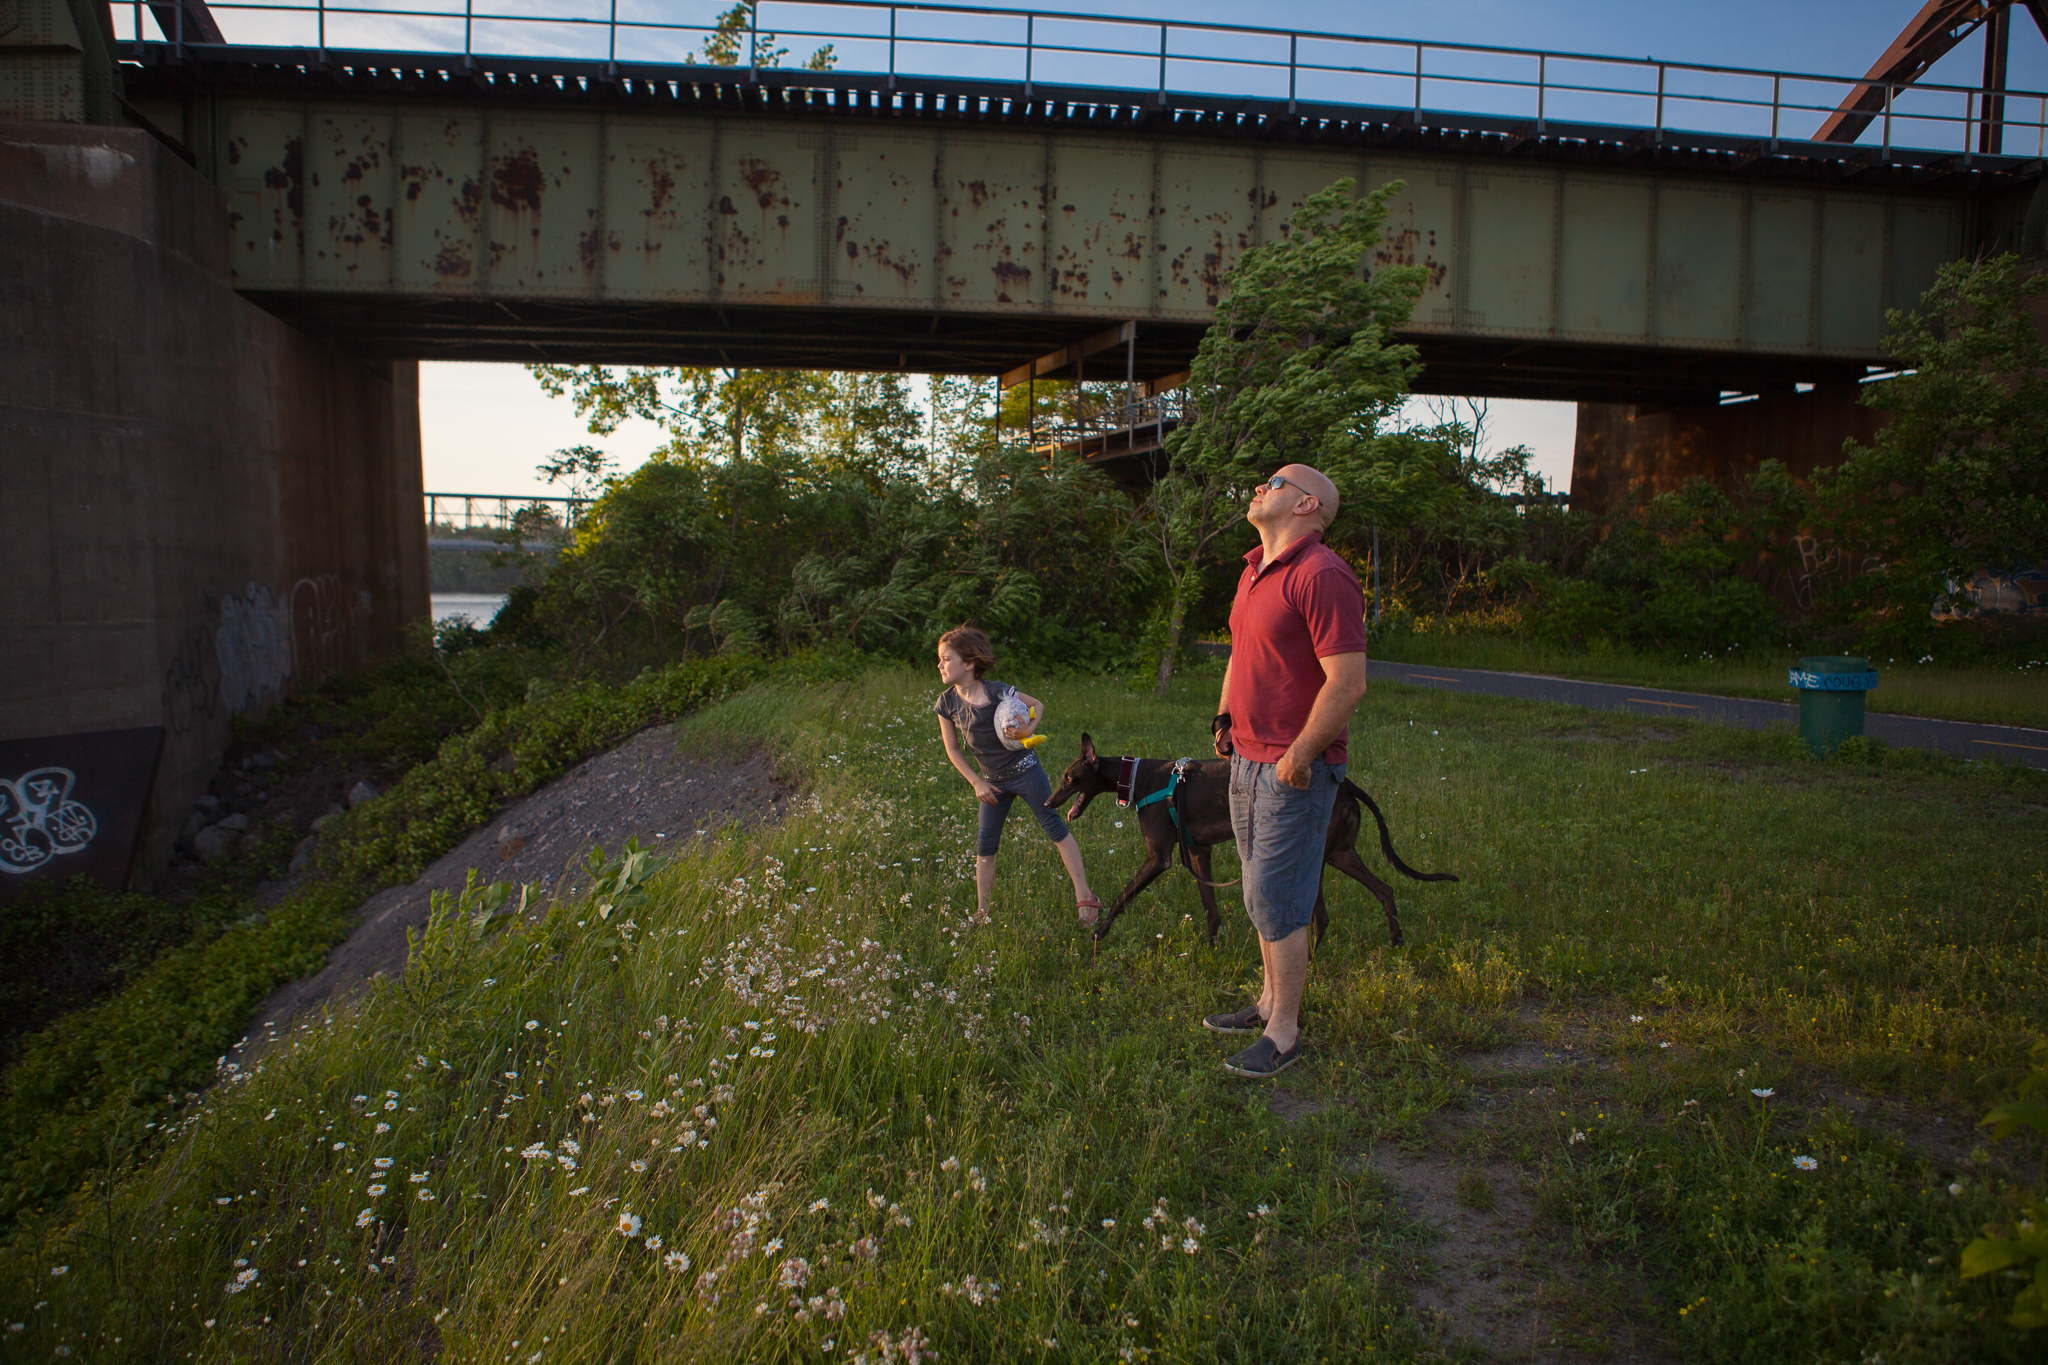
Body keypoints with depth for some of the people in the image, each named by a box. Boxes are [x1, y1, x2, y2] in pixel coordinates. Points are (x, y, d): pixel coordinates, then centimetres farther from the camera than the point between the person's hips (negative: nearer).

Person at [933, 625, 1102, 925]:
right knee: (985, 846, 4)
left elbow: (1038, 704, -1)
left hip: (1024, 770, -4)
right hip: (993, 781, 4)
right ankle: (982, 913, 16)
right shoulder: (946, 703, -7)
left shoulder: (997, 692, -18)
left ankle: (1084, 897, 5)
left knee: (1055, 828, -2)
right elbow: (952, 749, 4)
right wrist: (977, 783, -1)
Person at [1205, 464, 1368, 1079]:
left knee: (1275, 900, -3)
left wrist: (1298, 757, -19)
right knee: (1263, 892, 17)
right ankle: (1271, 1001, 32)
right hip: (1248, 760, 9)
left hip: (1294, 770, -9)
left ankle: (1284, 1032, 11)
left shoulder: (1321, 576, -19)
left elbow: (1348, 682, -23)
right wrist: (1226, 717, 15)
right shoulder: (1255, 571, 13)